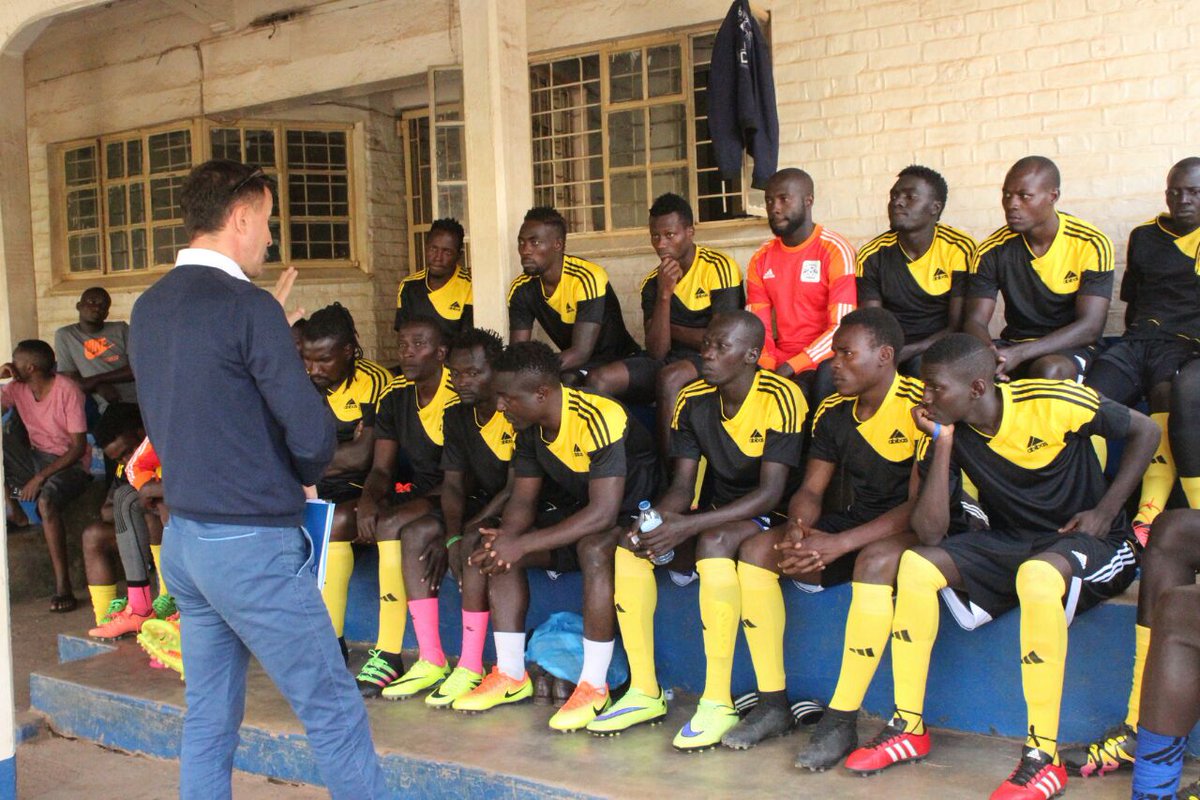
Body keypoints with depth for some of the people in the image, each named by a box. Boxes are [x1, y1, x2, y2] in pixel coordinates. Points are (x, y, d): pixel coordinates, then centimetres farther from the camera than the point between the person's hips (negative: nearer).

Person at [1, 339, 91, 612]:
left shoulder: (67, 390, -15)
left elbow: (79, 448, -17)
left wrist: (40, 477, -23)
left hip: (69, 464, -6)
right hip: (36, 458, 7)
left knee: (46, 500, -36)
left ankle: (63, 587, -34)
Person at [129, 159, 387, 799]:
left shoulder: (147, 308, 8)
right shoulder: (247, 306, -15)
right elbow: (313, 434, -18)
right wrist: (301, 476, 3)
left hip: (183, 536, 8)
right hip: (251, 546, -8)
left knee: (208, 717, 16)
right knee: (333, 712, 2)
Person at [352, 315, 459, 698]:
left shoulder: (460, 397, -15)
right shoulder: (394, 395, 6)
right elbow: (381, 468, 6)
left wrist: (419, 506, -25)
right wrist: (368, 499, -15)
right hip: (419, 491, 7)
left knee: (411, 531, -31)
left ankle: (389, 654, -19)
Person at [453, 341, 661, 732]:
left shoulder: (597, 420, -30)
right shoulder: (529, 426, -4)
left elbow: (603, 512, -34)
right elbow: (523, 499, 0)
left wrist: (523, 544, -34)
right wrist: (506, 538, -24)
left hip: (631, 511, -8)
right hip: (576, 509, 8)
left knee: (593, 549, -38)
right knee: (499, 552, -7)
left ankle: (594, 686, -26)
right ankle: (511, 676, 1)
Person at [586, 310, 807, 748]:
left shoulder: (780, 398, -18)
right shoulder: (693, 400, 1)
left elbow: (770, 493, -24)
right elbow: (682, 485, 1)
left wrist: (689, 526, -31)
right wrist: (654, 523, -22)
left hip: (772, 518, -6)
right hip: (720, 515, 7)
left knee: (715, 540, -36)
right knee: (629, 543, -13)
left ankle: (719, 704, -30)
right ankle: (645, 692, -7)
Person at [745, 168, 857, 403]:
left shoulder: (836, 251, -7)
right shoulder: (761, 260, 11)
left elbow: (842, 328, -14)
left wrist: (791, 367, -22)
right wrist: (767, 366, -13)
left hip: (823, 361, -4)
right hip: (781, 365, 4)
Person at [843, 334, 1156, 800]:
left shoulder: (1054, 403, -20)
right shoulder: (948, 431, -9)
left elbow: (1145, 431, -5)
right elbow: (930, 534, -16)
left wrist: (1106, 511, -12)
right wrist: (942, 442, -21)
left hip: (1090, 542, -5)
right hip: (1010, 544, 5)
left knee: (1036, 575, -39)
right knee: (916, 565, -18)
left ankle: (1045, 757, -27)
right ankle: (909, 727, -7)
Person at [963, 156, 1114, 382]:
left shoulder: (1091, 245, -10)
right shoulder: (992, 250, -1)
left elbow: (1090, 327, -16)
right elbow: (975, 320, -5)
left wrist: (1019, 353, -28)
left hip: (1070, 348, -2)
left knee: (1048, 370, -37)